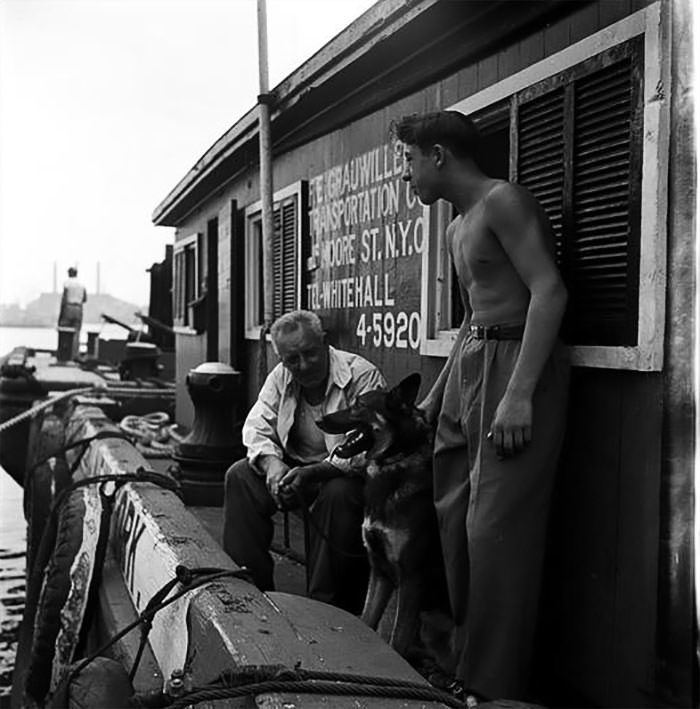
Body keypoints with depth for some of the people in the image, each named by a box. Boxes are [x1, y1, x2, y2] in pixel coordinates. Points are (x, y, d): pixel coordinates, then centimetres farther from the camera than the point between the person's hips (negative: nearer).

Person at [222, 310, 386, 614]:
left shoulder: (363, 376, -20)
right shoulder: (281, 377, 1)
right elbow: (257, 427, 0)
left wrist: (313, 473, -37)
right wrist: (272, 463, -23)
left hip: (346, 472, -6)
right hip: (295, 465, 6)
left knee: (339, 494, -37)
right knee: (240, 477, -11)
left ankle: (327, 605, -23)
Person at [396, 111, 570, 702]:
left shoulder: (503, 201, -9)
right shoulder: (458, 226, 20)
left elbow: (549, 291, -18)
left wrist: (519, 394, -25)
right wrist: (435, 396, 23)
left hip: (519, 365, -9)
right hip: (469, 365, 10)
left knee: (496, 527, -9)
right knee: (456, 517, 9)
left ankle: (494, 684, 2)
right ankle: (463, 664, 21)